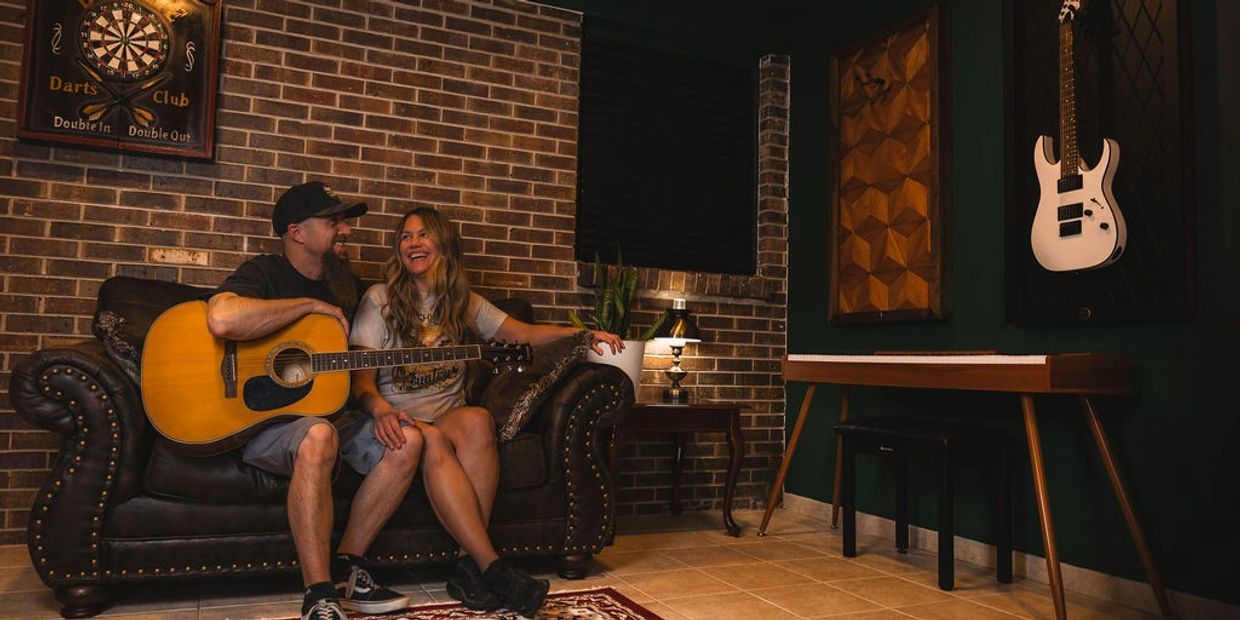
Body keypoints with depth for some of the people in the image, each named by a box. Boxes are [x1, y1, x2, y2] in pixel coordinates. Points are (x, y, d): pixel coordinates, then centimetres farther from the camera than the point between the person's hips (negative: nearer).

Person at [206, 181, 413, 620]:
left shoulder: (346, 283, 13)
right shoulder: (265, 272, -8)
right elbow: (221, 319, -32)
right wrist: (312, 305, -21)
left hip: (329, 413, 7)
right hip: (260, 418, -6)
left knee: (406, 440, -17)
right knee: (318, 437, -38)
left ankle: (344, 567, -5)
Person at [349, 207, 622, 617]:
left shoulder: (463, 303, 14)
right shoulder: (380, 299, 3)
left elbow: (524, 333, 11)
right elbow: (361, 377, -4)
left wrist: (582, 333, -6)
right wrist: (380, 409, -28)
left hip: (448, 415, 3)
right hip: (398, 419, -2)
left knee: (478, 420, -33)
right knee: (432, 440, -37)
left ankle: (470, 565, -32)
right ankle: (493, 568, -38)